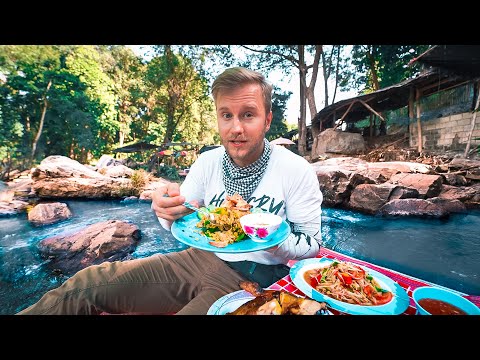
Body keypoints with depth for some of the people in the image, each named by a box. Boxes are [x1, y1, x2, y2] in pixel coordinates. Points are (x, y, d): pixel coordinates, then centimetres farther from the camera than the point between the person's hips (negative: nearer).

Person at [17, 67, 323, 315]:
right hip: (202, 257, 4)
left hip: (253, 275, -3)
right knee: (85, 284, -5)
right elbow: (180, 225, 5)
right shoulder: (208, 162, -3)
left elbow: (312, 244, -6)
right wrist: (170, 209, -19)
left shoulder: (297, 171, -13)